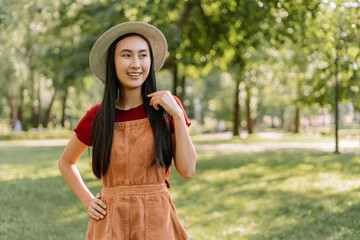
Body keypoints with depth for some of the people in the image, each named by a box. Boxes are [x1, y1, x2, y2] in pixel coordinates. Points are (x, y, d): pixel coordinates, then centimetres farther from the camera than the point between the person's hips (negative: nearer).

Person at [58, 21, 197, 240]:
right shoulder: (97, 116, -1)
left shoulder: (166, 108, -2)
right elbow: (65, 162, 14)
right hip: (110, 222, 0)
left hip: (157, 221, 0)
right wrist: (87, 201, 3)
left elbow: (187, 170, -8)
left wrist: (178, 115, -13)